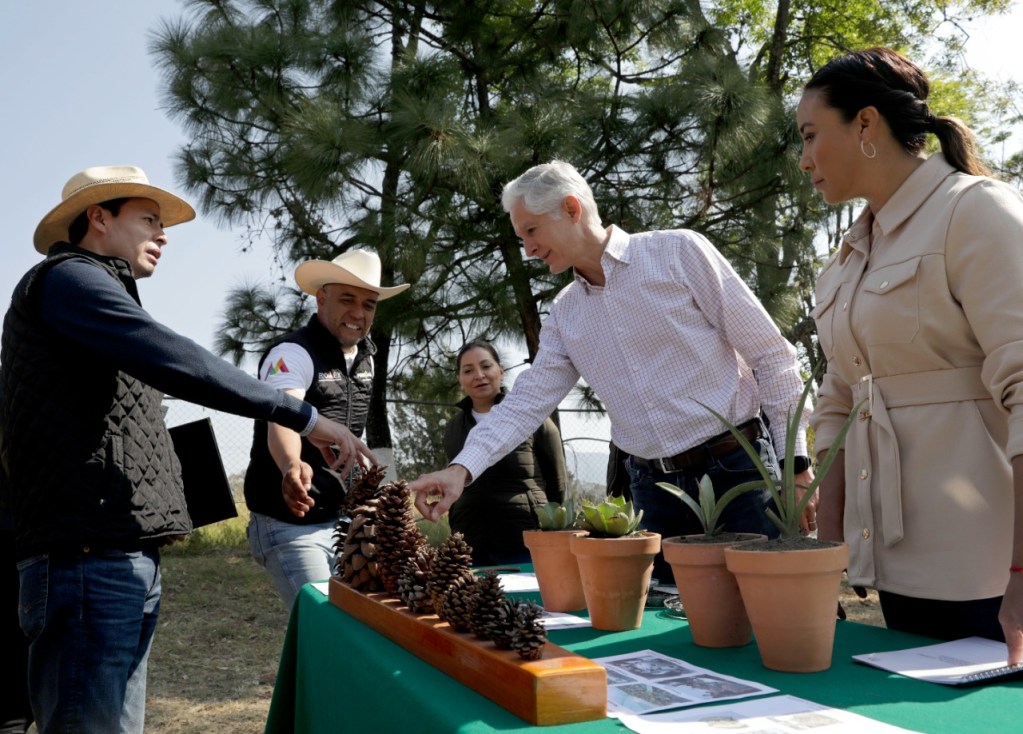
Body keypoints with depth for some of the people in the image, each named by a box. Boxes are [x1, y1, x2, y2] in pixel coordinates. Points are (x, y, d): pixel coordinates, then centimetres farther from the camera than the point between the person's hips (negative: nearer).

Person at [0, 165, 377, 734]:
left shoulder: (98, 291, 27)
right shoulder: (67, 278, -4)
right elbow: (175, 361, -19)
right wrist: (304, 416, -19)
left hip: (128, 558, 10)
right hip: (88, 558, -10)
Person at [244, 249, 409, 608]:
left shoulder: (365, 357, 6)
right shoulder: (293, 353, -18)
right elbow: (283, 419, -37)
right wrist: (292, 466, -57)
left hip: (342, 520, 8)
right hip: (290, 524, -7)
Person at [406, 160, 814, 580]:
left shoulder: (678, 252, -6)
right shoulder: (564, 315, 10)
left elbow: (770, 354, -6)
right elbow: (527, 403, 6)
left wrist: (796, 461, -9)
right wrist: (462, 468, -10)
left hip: (735, 468, -5)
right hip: (653, 488, 5)